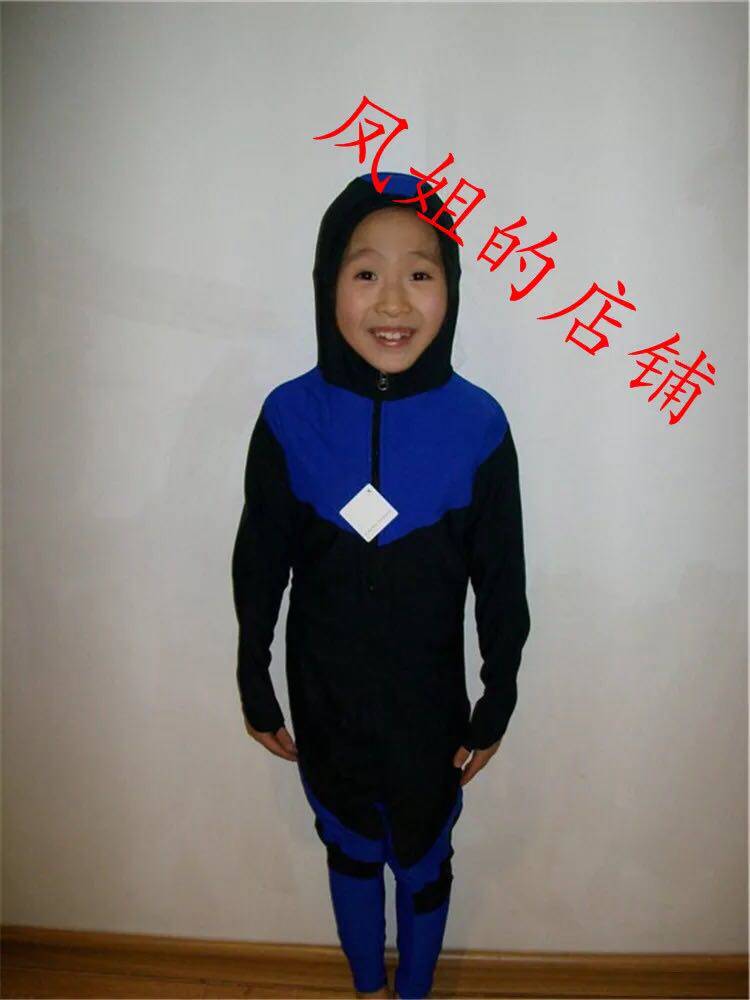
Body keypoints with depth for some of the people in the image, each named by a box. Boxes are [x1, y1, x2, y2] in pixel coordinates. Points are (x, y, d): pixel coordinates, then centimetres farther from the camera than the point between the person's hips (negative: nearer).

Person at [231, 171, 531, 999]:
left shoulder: (478, 425, -17)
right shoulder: (289, 417, -15)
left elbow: (501, 581, -7)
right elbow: (259, 566, -5)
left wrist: (497, 704, 0)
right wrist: (255, 689, 2)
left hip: (429, 704, 0)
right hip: (324, 700, 1)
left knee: (422, 861, 22)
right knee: (349, 852, 24)